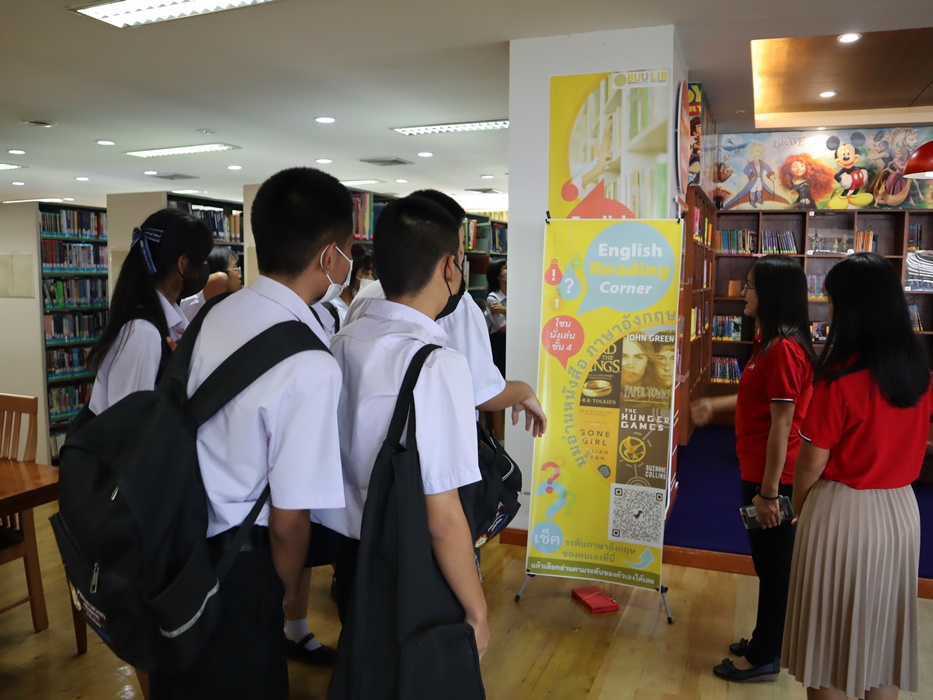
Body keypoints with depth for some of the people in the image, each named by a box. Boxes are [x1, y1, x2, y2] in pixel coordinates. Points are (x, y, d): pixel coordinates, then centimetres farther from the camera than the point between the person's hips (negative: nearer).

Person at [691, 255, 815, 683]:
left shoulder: (783, 349, -23)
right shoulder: (771, 342, 9)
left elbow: (782, 425, -23)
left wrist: (769, 492, -21)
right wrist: (715, 405, 22)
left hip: (773, 477, -10)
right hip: (759, 470, 10)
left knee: (774, 566, 6)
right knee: (767, 563, 21)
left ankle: (764, 659, 22)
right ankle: (765, 643, 36)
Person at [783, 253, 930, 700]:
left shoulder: (841, 378, -20)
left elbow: (811, 463, -14)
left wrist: (796, 506, 3)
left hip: (842, 511, -6)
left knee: (831, 631, 9)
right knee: (883, 627, 19)